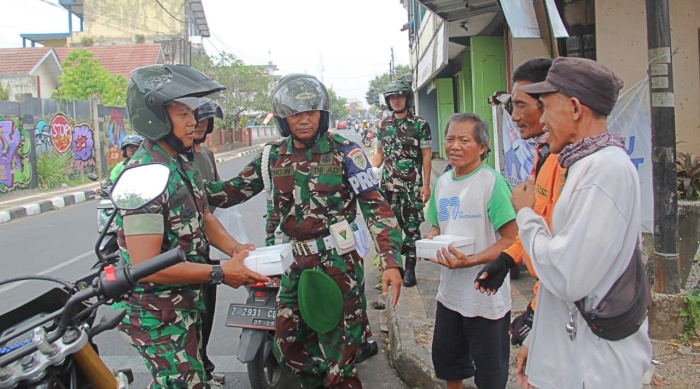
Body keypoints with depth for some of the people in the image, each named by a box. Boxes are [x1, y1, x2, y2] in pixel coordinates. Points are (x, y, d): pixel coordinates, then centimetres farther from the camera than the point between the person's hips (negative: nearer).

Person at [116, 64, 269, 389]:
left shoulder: (184, 164, 6)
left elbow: (204, 218, 13)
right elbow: (146, 266, -29)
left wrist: (235, 249, -6)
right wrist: (220, 273, -25)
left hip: (187, 304, 10)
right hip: (158, 315, -10)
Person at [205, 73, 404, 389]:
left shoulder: (344, 151, -8)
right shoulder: (274, 156, 6)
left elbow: (375, 206, -12)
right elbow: (234, 190, 13)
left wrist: (391, 261, -22)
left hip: (337, 264, -5)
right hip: (295, 266, 6)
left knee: (339, 361, -2)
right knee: (289, 348, 16)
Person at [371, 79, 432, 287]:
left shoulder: (420, 125, -4)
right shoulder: (383, 125, 9)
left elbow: (426, 156, -5)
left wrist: (426, 185, -10)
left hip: (412, 186, -4)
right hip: (388, 184, 4)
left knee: (412, 227, 1)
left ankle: (410, 268, 10)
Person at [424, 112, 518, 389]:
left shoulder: (492, 182, -15)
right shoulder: (443, 182, 5)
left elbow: (511, 238, -18)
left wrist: (471, 261, -27)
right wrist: (429, 241, -6)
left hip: (487, 298, -6)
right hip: (449, 292, 7)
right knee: (446, 360, 23)